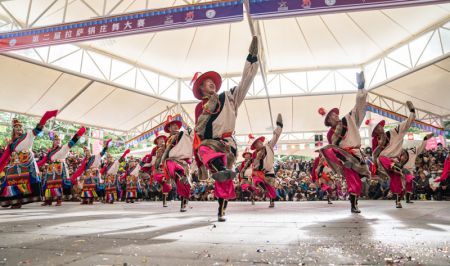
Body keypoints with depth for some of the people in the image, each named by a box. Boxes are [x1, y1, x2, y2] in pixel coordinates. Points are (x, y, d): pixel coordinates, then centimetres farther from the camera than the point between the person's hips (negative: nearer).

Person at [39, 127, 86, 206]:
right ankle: (48, 200, 15)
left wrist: (78, 135, -15)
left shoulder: (63, 148, 5)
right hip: (50, 170, 5)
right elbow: (44, 159, 18)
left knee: (58, 184, -8)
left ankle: (59, 201, -4)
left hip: (59, 169, -5)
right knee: (48, 184, 7)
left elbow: (72, 142, -6)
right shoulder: (50, 151, 19)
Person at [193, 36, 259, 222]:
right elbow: (199, 131, 14)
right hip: (208, 142, 1)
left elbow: (246, 82, 4)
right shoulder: (200, 107, 17)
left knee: (224, 181, -6)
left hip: (226, 143, 0)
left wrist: (251, 58, -2)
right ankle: (220, 170, -62)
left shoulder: (228, 97, 15)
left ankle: (221, 211, 7)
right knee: (204, 150, -37)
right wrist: (207, 110, 2)